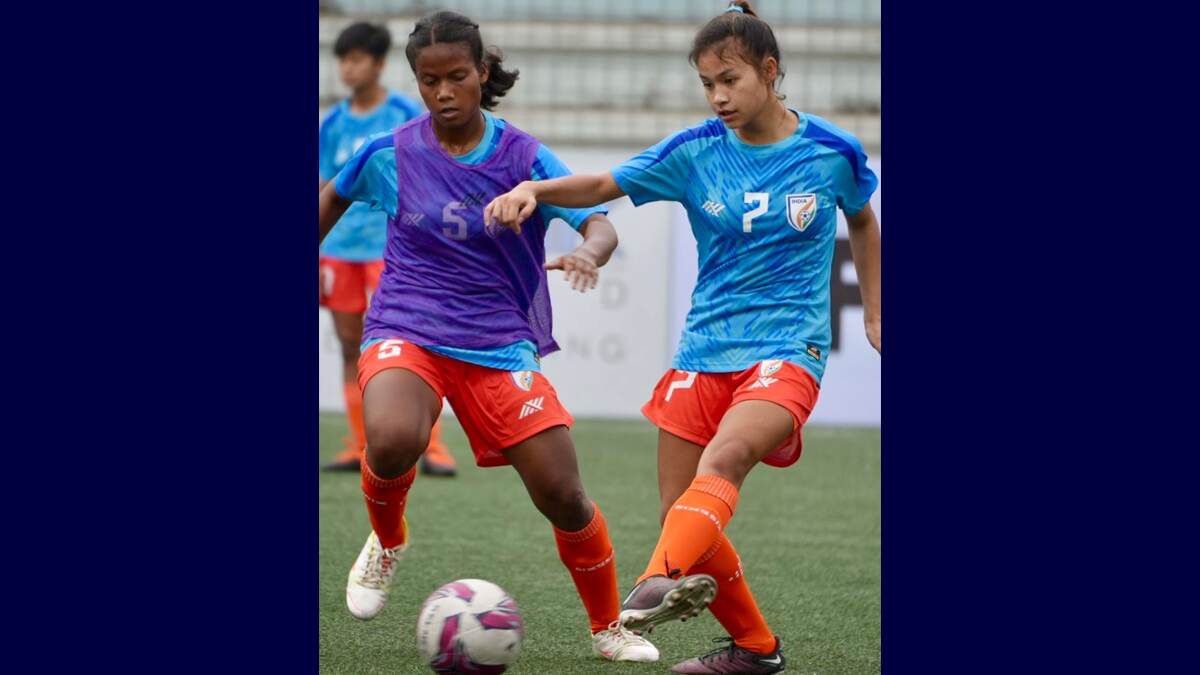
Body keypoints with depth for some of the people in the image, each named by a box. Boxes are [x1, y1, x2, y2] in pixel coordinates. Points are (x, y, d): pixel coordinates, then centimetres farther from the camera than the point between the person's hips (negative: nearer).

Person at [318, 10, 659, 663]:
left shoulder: (525, 157, -4)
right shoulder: (389, 155, -1)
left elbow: (600, 225, -14)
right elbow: (332, 197, 19)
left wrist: (586, 254, -36)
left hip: (499, 346, 1)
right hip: (406, 332, -1)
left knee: (563, 496, -7)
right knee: (392, 440, -34)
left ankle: (609, 629, 19)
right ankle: (386, 541, 1)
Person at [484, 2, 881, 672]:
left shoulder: (832, 152, -2)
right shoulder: (694, 153, 1)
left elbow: (863, 221, 17)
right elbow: (603, 185, 3)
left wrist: (875, 317, 20)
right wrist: (534, 189, -16)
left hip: (788, 348, -4)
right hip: (705, 352, 4)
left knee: (722, 458, -33)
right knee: (684, 518, -1)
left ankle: (662, 583, -53)